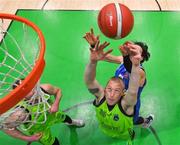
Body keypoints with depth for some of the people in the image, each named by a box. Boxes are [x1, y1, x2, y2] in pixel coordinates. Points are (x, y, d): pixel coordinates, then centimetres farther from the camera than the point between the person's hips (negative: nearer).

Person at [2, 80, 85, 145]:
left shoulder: (45, 88, -36)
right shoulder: (21, 112, -45)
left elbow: (58, 90, -13)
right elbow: (6, 127, -27)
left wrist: (56, 104, -31)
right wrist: (27, 138, -24)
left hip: (51, 113, 4)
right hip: (39, 129, -4)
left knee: (63, 117, 33)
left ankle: (71, 122, 72)